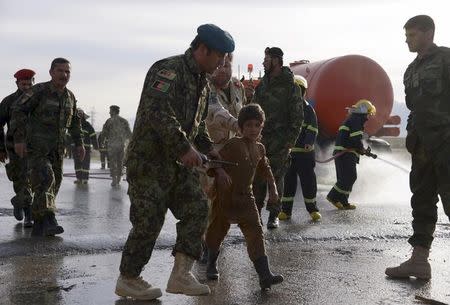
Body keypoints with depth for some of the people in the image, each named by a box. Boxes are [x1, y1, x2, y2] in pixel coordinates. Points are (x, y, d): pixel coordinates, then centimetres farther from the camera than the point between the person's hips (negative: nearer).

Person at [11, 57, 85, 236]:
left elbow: (74, 122, 21)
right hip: (36, 148, -6)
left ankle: (38, 227, 17)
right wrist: (19, 139, -18)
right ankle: (49, 221, -31)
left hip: (57, 150, 6)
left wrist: (79, 143, 13)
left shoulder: (70, 96, 9)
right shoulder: (39, 91, -9)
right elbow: (19, 111, -11)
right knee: (45, 180, -24)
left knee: (53, 185, 5)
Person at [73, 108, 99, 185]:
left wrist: (95, 145, -8)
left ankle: (85, 179, -1)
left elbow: (93, 135, -3)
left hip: (86, 147, -5)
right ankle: (79, 178, 10)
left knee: (85, 163, -4)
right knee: (77, 163, 4)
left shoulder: (87, 125, -1)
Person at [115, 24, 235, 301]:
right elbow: (157, 112, -30)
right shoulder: (169, 70, -16)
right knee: (149, 221, -4)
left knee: (196, 209, 1)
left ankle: (181, 275, 6)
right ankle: (128, 280, 13)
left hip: (179, 163, 9)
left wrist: (209, 150, 15)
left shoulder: (200, 81, 16)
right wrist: (184, 148, -28)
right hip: (150, 160, -9)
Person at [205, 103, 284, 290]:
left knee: (255, 233, -7)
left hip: (245, 197, 5)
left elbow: (265, 169, 23)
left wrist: (272, 189, 16)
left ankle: (265, 276, -13)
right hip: (225, 196, -5)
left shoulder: (259, 149, 9)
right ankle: (211, 264, 38)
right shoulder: (233, 145, -12)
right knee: (218, 231, 11)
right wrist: (221, 175, -37)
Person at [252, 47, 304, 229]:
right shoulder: (262, 84, 13)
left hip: (279, 142, -4)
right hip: (260, 139, 5)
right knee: (257, 178, 3)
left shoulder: (291, 87, -3)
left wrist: (290, 140, -11)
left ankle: (274, 215, 10)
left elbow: (297, 117, -5)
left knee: (276, 178, 1)